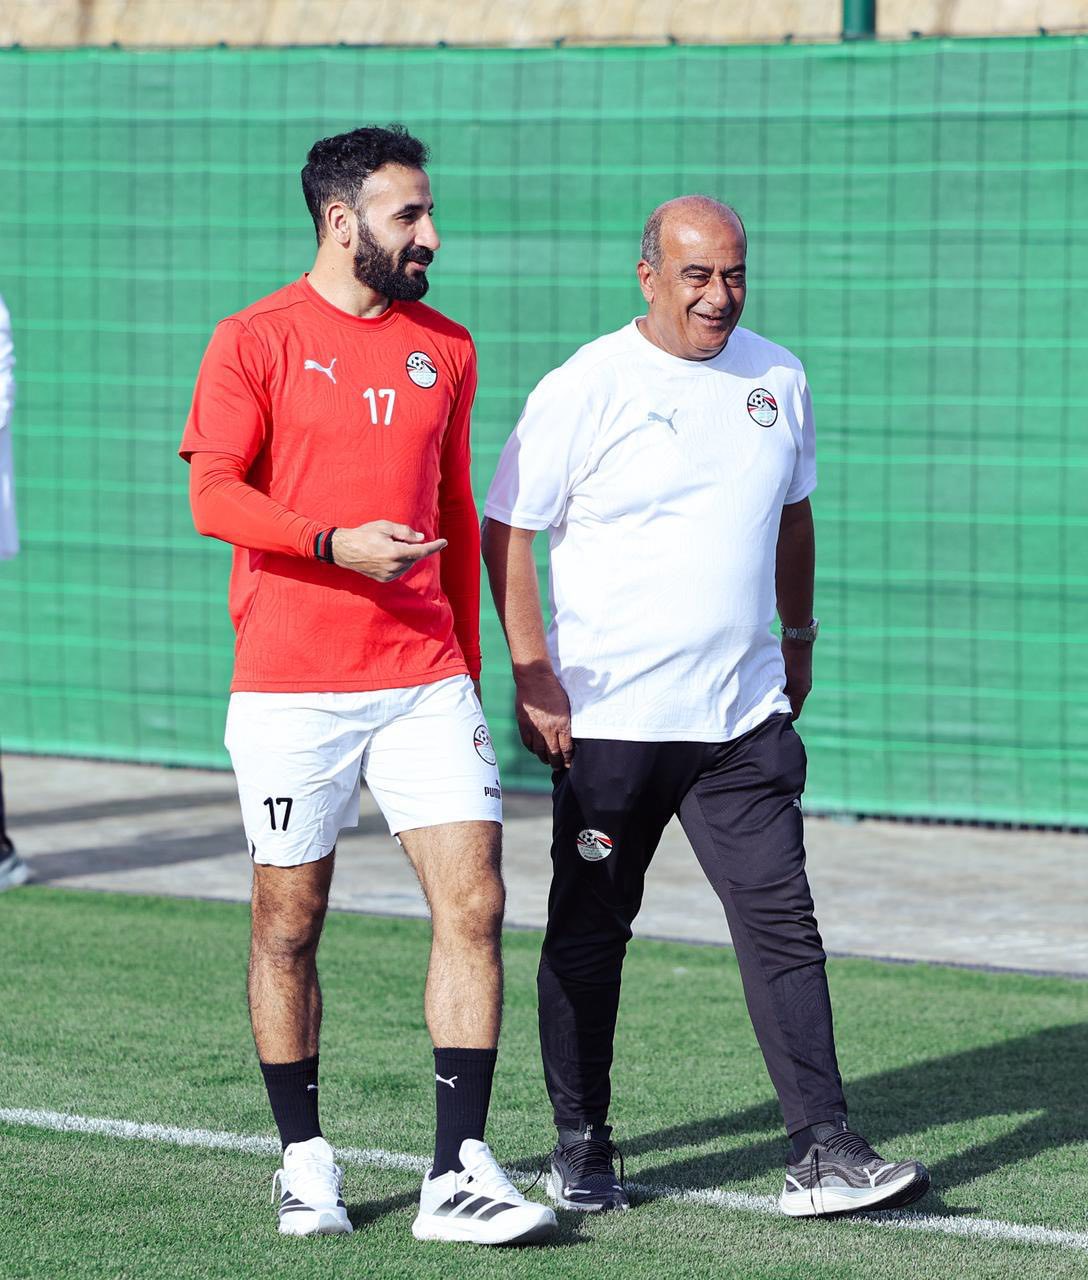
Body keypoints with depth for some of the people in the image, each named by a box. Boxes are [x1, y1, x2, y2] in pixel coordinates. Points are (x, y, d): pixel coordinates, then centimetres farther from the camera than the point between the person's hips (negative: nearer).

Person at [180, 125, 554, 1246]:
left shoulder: (445, 350, 13)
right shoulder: (256, 342, -2)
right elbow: (214, 494, -10)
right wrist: (336, 542, -24)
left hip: (424, 680, 4)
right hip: (290, 687, -4)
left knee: (471, 903, -7)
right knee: (288, 924, 4)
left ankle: (458, 1174, -4)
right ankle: (304, 1160, 19)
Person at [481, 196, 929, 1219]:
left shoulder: (777, 379, 9)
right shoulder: (584, 390, -7)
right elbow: (507, 533, -6)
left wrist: (798, 639, 25)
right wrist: (533, 676, -12)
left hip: (742, 715, 4)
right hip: (607, 718, -4)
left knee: (781, 922, -4)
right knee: (588, 934, 6)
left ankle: (822, 1153, -6)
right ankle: (579, 1149, 18)